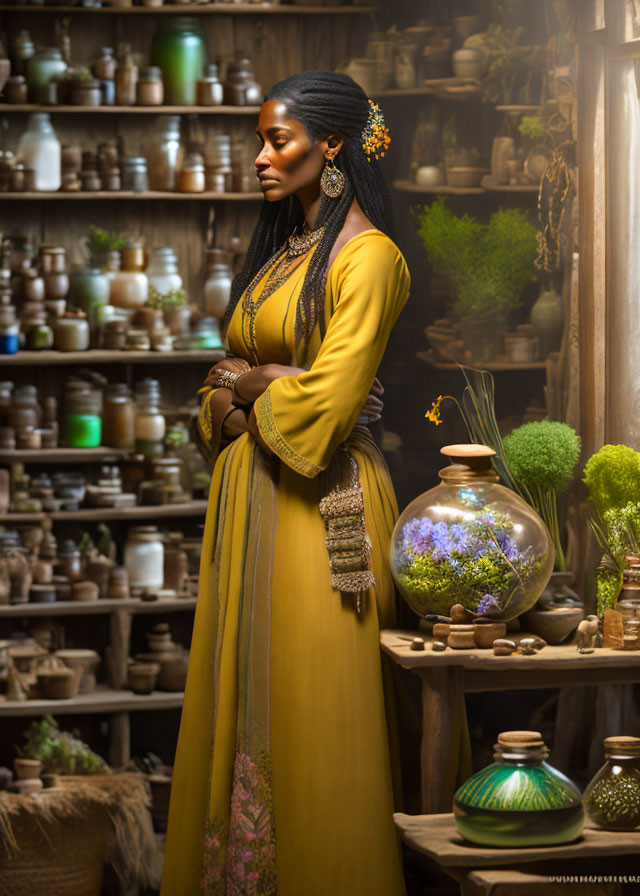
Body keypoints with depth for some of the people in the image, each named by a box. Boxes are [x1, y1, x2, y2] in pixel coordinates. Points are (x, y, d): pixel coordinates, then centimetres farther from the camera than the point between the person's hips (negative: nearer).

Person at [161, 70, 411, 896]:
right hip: (249, 494, 8)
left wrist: (243, 381, -2)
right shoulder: (279, 248, 16)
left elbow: (326, 402, -18)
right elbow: (222, 391, 18)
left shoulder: (366, 255, -10)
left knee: (312, 706, -3)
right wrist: (230, 397, -4)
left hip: (320, 502, -8)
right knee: (242, 696, 9)